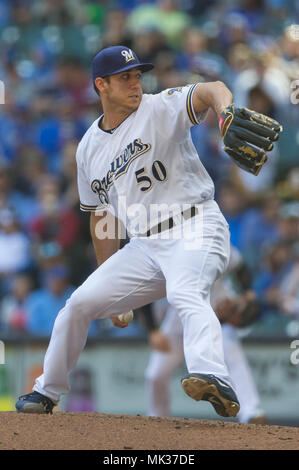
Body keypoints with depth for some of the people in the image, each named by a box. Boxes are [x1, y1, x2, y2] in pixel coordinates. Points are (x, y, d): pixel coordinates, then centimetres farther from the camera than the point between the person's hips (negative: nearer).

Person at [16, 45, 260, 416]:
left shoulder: (160, 110, -5)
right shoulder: (89, 148, 12)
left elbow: (209, 91, -25)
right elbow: (101, 216, 21)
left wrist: (225, 112, -50)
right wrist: (112, 285, 20)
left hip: (194, 230, -6)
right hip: (143, 246, 6)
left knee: (185, 295, -34)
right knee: (81, 302, 4)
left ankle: (214, 380, -57)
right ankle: (47, 392, 24)